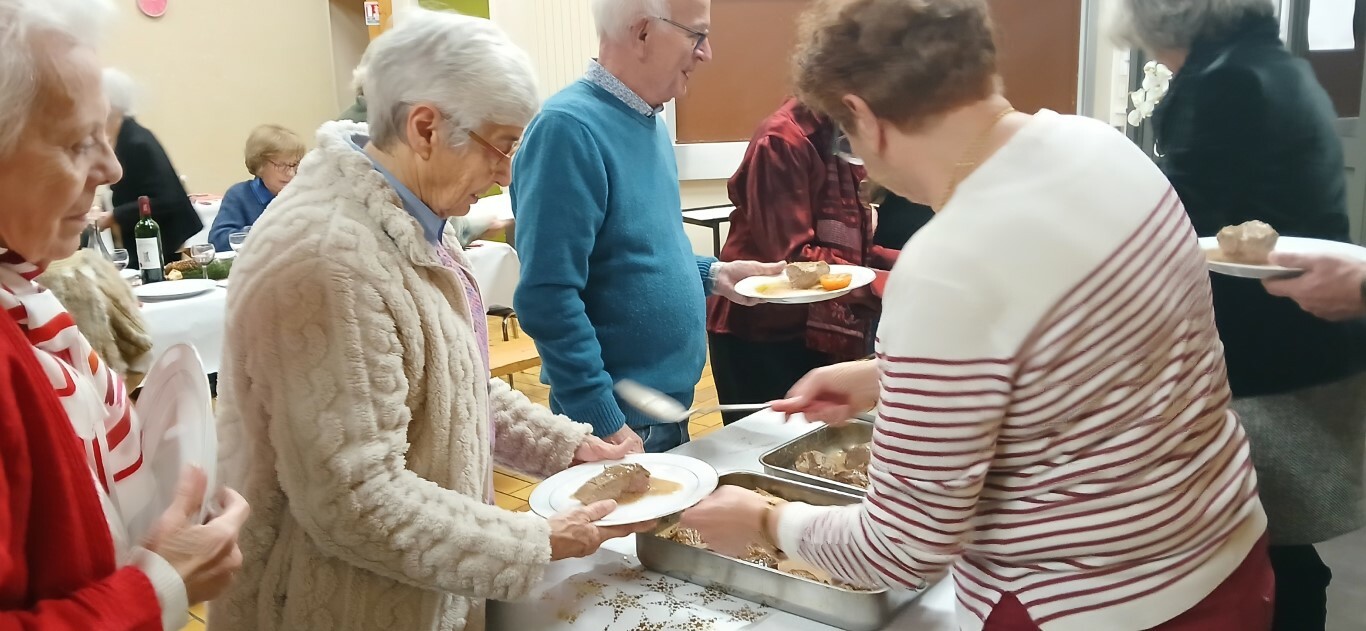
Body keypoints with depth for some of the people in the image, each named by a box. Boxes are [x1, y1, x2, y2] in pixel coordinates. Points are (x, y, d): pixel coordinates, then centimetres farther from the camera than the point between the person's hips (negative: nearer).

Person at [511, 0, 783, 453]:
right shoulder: (569, 127, -21)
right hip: (619, 419, -8)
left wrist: (711, 275, 5)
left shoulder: (650, 122, 7)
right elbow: (548, 297, -25)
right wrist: (604, 423, -23)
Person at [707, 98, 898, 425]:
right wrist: (876, 284, -28)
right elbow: (791, 256, -23)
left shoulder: (839, 138, 8)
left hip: (818, 331, 8)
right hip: (760, 334, -8)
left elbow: (847, 245, 11)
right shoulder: (782, 140, -19)